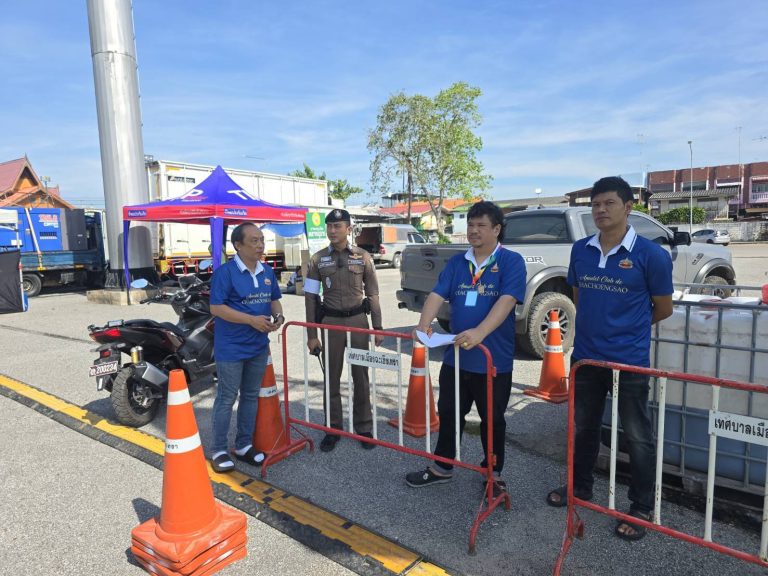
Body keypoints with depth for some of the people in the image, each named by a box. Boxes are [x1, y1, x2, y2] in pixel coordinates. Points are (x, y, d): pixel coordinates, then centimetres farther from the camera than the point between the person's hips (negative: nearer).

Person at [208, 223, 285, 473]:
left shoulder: (267, 271, 6)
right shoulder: (225, 271, -14)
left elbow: (274, 299, 16)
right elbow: (216, 308, -18)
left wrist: (278, 315, -7)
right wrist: (252, 319, -24)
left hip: (259, 345, 7)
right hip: (231, 347, -6)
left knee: (251, 396, 15)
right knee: (226, 399, 3)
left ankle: (244, 445, 29)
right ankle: (218, 450, 18)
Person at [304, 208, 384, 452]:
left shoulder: (363, 257, 1)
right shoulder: (317, 260, 1)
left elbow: (372, 294, 3)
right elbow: (311, 298, 1)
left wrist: (378, 327, -1)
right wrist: (311, 334, -3)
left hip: (358, 320, 0)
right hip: (331, 321, 1)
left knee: (361, 375, 7)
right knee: (332, 377, 8)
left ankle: (364, 427, 22)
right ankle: (333, 428, 22)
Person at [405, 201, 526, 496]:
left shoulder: (511, 261, -9)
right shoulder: (456, 262, 5)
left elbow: (506, 301, -23)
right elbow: (437, 295, -4)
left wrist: (480, 332, -38)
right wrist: (423, 326, -22)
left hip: (494, 360, -4)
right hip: (455, 356, 4)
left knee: (492, 419, 14)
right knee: (449, 413, 17)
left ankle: (493, 473, 34)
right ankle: (442, 467, 35)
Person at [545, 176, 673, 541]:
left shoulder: (650, 254, -12)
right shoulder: (580, 250, 1)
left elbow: (662, 308, -1)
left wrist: (625, 329, 9)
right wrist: (596, 326, 9)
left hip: (629, 361, -4)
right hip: (584, 356, 5)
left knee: (637, 436, 9)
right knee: (583, 427, 19)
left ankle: (642, 507, 27)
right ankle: (580, 486, 39)